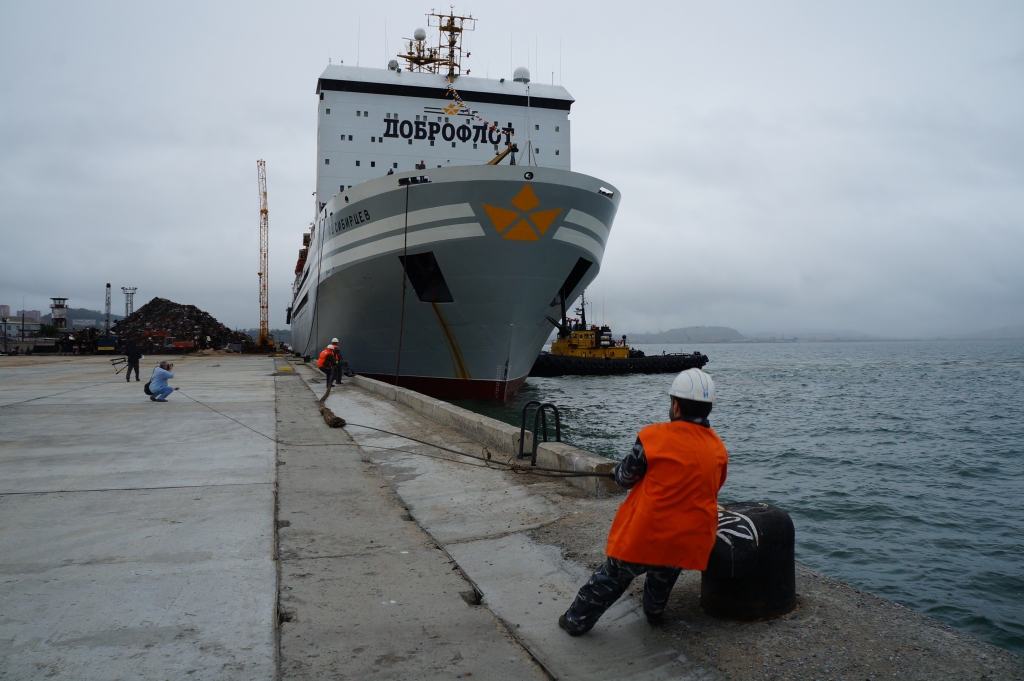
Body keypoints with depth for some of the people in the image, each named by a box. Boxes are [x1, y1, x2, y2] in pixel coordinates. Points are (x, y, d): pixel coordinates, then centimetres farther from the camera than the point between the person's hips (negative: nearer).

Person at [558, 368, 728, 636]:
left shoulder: (655, 437, -17)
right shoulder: (718, 448, -1)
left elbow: (625, 478, -6)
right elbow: (711, 490, 12)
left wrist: (619, 471, 15)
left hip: (644, 534, -3)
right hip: (688, 540, 3)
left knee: (611, 578, 14)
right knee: (663, 576, 31)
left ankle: (577, 621, 28)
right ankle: (655, 612, 48)